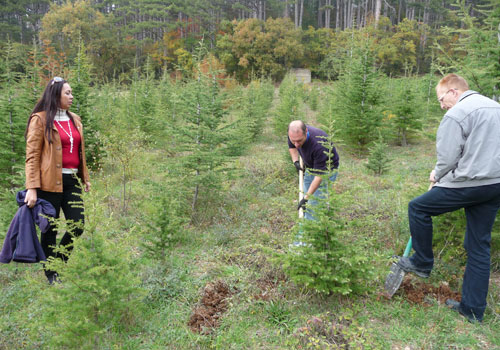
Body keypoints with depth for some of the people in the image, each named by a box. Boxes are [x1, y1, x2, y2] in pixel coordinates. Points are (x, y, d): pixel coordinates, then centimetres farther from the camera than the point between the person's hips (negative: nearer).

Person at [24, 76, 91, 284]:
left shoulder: (74, 120, 15)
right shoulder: (40, 120, -3)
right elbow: (32, 156, -7)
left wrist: (85, 177, 17)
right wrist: (32, 188, -15)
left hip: (72, 181, 6)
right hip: (51, 182, -6)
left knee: (78, 226, 2)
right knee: (50, 229, 4)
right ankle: (50, 275, 21)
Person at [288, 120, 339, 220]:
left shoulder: (319, 145, -41)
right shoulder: (295, 134, -20)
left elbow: (319, 174, -35)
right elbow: (291, 146, 8)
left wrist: (306, 197, -33)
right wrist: (295, 161, -6)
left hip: (326, 169, -7)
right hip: (310, 167, 7)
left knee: (315, 204, -12)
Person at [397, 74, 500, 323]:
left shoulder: (456, 114, -11)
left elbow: (448, 157, -14)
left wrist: (436, 175, 6)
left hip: (469, 184, -9)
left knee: (418, 208, 8)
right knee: (479, 246, 13)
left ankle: (422, 262, 20)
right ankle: (473, 310, 22)